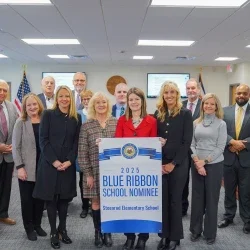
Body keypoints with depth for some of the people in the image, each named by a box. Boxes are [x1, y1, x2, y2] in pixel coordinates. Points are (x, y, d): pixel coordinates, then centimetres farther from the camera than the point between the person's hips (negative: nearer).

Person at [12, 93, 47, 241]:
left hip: (43, 167, 2)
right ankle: (29, 228, 22)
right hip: (27, 168, -2)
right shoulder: (21, 123, -3)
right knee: (27, 198, 6)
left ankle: (37, 224, 27)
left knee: (40, 197, 10)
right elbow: (15, 147, -6)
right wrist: (20, 167, -12)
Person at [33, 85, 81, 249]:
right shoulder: (48, 115, -1)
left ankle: (63, 229, 25)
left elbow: (76, 142, 4)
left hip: (68, 164, 2)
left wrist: (69, 161, -9)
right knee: (51, 197, 4)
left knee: (65, 197, 9)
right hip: (50, 163, -2)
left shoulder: (77, 118, 6)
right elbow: (43, 140, -6)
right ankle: (53, 232, 16)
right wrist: (54, 161, -14)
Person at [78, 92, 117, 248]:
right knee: (96, 201, 8)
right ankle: (98, 232, 24)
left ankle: (107, 232, 23)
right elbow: (82, 152, -4)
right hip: (94, 170, -1)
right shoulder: (86, 126, -3)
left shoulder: (116, 123, 2)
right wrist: (87, 173, -7)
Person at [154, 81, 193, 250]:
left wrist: (173, 163, -11)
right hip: (160, 164, 3)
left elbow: (187, 141, -7)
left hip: (178, 163, -3)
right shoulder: (158, 114, 6)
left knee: (175, 200, 5)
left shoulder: (185, 113, -3)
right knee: (162, 199, 7)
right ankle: (164, 235, 20)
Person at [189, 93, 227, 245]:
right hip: (196, 164, 3)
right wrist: (197, 161, -10)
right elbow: (192, 144, 4)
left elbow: (220, 147, -8)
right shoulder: (196, 123, 6)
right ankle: (196, 230, 25)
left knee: (211, 199, 6)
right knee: (197, 197, 10)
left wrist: (204, 161, -13)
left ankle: (210, 233, 21)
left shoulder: (221, 124, -3)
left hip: (214, 165, -3)